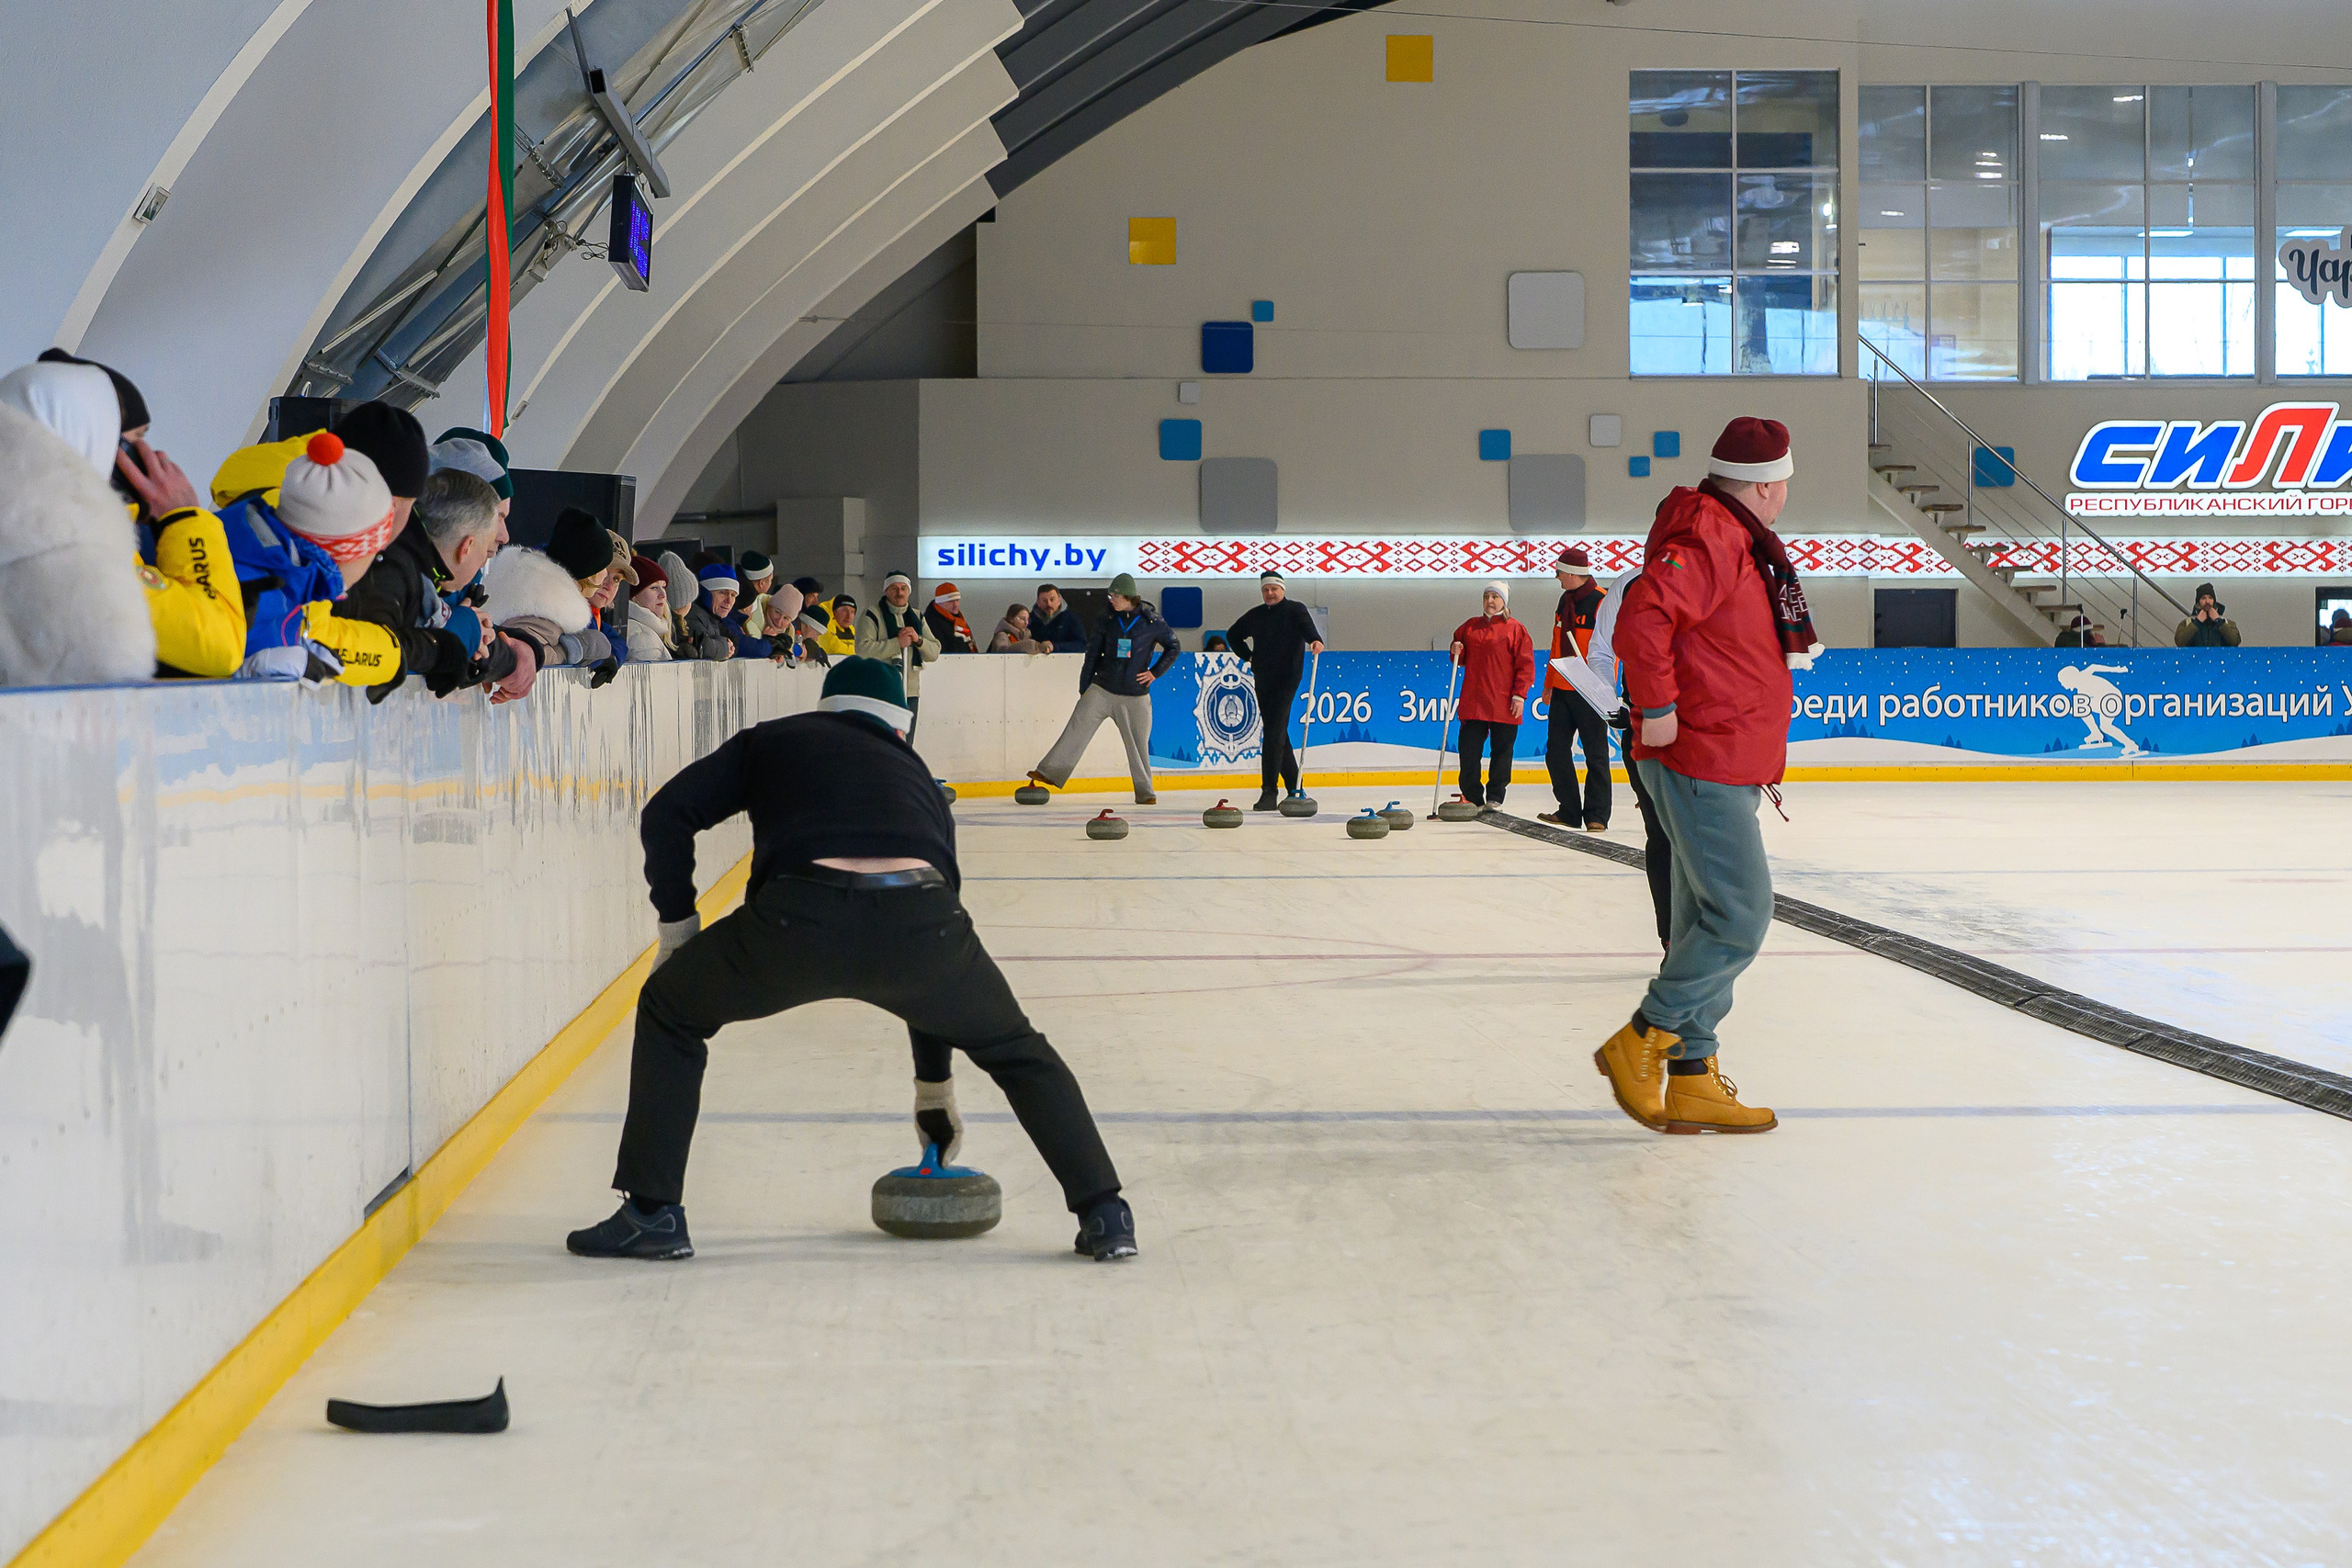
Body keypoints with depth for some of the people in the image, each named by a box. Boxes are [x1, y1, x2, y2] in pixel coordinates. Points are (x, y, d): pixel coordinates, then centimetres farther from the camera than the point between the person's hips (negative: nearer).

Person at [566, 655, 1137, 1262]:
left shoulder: (773, 740, 32)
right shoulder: (915, 772, 38)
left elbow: (667, 813, 16)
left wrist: (677, 924, 28)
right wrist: (935, 1084, 48)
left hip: (800, 915, -2)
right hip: (921, 914, 2)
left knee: (670, 1011, 26)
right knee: (1015, 1049, 30)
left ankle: (652, 1212, 23)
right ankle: (1104, 1215, 24)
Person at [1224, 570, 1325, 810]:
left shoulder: (1295, 610, -2)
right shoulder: (1255, 615, 14)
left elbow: (1307, 627, -21)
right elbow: (1233, 635, 30)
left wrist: (1316, 640, -43)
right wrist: (1247, 656, 18)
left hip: (1286, 680, -6)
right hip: (1262, 681, 6)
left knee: (1274, 733, -14)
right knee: (1277, 734, 10)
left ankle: (1269, 792, -17)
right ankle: (1294, 787, 19)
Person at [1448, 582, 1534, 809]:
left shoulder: (1515, 630, 0)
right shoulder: (1470, 626, 13)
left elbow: (1525, 665, -3)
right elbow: (1461, 660, 22)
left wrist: (1519, 695, -10)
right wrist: (1457, 653, -1)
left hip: (1503, 703, -3)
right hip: (1473, 701, 3)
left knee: (1502, 751, 3)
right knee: (1469, 749, 0)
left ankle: (1495, 798, 12)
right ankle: (1472, 797, 9)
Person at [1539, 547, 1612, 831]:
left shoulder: (1601, 603, -12)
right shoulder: (1564, 601, 14)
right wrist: (1549, 683, 22)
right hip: (1562, 690, 8)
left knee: (1595, 754, -2)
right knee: (1556, 751, 7)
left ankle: (1597, 816, 3)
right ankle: (1569, 811, 15)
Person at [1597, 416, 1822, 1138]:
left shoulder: (1740, 541, 18)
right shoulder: (1708, 540, -17)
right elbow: (1643, 614, -31)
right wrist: (1658, 709, -23)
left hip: (1725, 767, 11)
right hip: (1702, 764, -11)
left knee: (1709, 919, 12)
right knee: (1740, 916, -11)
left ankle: (1692, 1079, 16)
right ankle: (1639, 1044, -3)